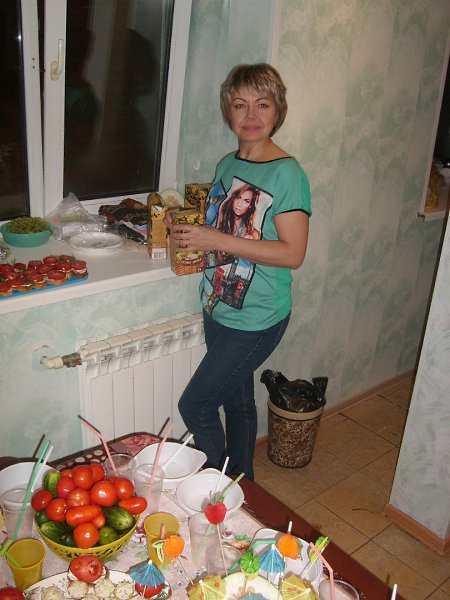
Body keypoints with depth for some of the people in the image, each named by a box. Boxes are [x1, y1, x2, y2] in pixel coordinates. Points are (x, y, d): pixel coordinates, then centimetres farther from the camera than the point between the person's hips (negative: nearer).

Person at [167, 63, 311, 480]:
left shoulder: (287, 173, -17)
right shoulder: (228, 165, 7)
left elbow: (292, 253, -21)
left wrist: (217, 240, -25)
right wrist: (189, 230, -2)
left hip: (257, 319, -7)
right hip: (219, 308, 7)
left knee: (194, 405, -2)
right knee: (237, 402, 21)